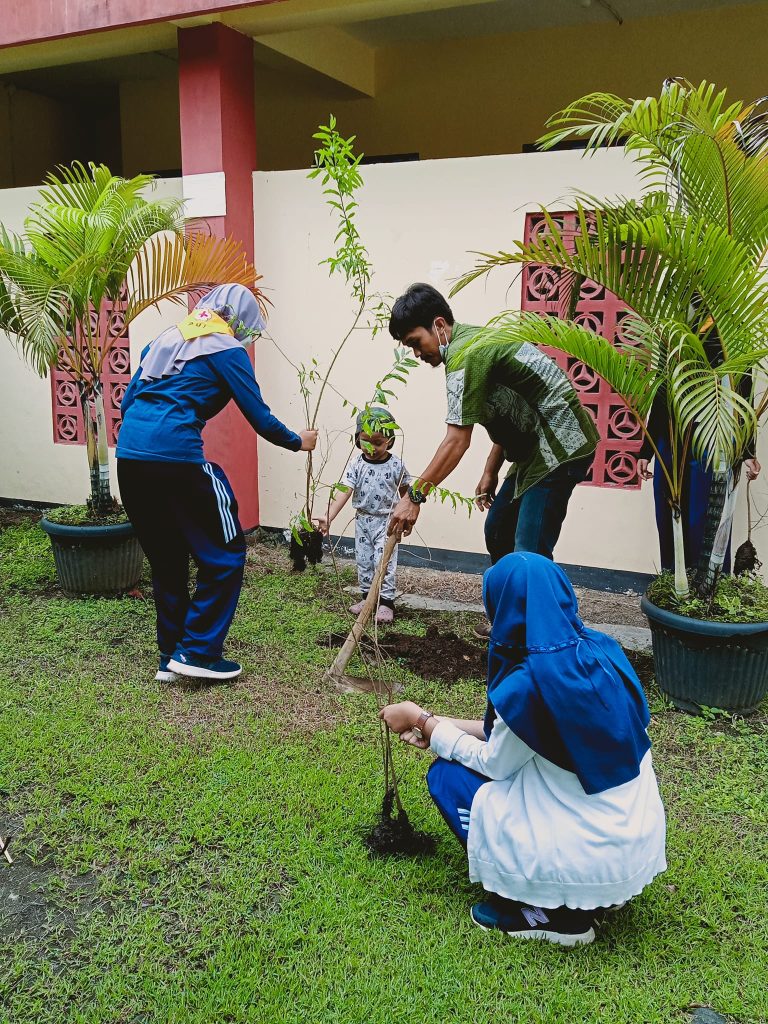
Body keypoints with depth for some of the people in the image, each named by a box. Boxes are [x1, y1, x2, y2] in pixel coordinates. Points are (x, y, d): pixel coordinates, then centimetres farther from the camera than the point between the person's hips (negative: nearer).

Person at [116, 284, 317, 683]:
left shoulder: (166, 339, 23)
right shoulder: (227, 350, 3)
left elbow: (127, 400, 21)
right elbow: (259, 417, 3)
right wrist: (298, 441, 20)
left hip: (128, 455, 8)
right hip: (176, 458, -8)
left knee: (166, 560, 18)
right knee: (224, 554, 6)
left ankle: (170, 656, 25)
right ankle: (198, 652, 6)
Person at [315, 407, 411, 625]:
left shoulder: (396, 466, -12)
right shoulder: (356, 466, -10)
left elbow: (404, 491, 4)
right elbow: (344, 492, -18)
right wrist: (328, 517, -30)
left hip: (386, 521, -3)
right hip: (363, 520, 3)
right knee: (363, 561, 13)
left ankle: (386, 601, 5)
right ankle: (367, 596, 27)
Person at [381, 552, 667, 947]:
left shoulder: (529, 682, -25)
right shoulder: (602, 650, -1)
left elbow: (493, 763, -6)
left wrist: (421, 721, 5)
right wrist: (440, 726, 15)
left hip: (592, 860, -8)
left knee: (446, 774, 3)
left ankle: (549, 911, 5)